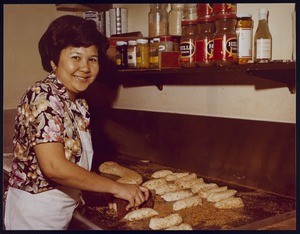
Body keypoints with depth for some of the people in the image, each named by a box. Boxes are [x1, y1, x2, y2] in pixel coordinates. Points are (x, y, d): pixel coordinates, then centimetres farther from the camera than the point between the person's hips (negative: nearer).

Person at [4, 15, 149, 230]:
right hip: (36, 214, -8)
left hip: (62, 212, 8)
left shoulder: (79, 104, 5)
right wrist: (117, 188, -21)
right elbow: (54, 167, -28)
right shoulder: (44, 97, -20)